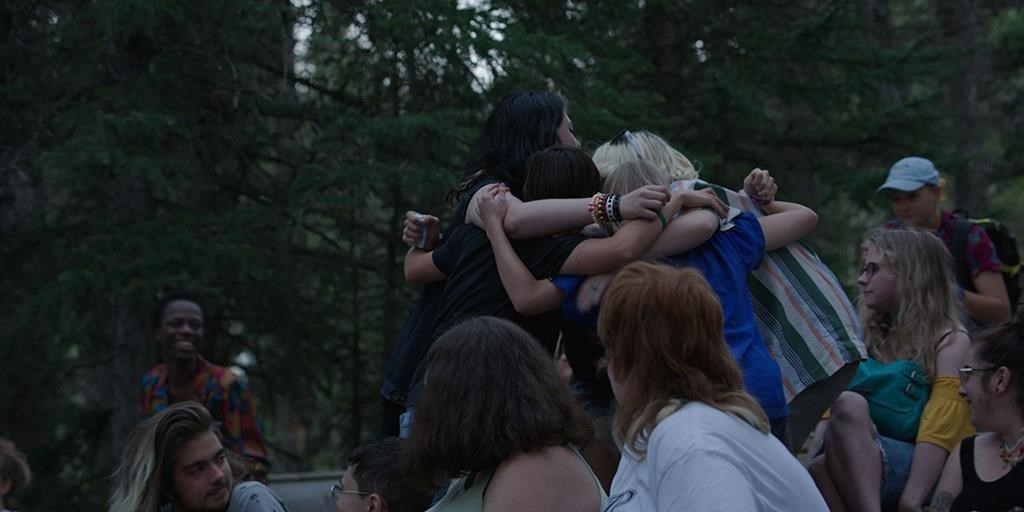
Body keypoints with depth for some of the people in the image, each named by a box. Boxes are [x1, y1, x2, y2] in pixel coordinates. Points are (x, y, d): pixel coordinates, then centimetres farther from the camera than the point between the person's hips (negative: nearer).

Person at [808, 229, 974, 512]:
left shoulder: (950, 342, 3)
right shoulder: (871, 337, 23)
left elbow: (939, 432, -9)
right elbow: (829, 413, 15)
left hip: (915, 469, -5)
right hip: (857, 467, 5)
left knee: (850, 404, -33)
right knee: (819, 467, -31)